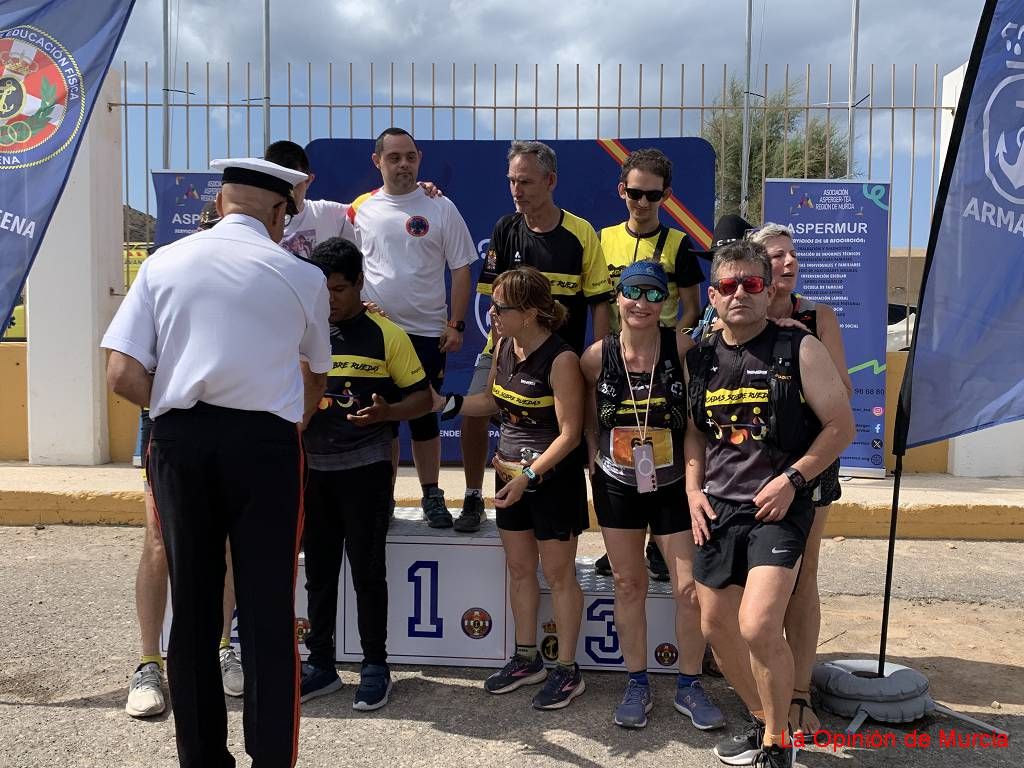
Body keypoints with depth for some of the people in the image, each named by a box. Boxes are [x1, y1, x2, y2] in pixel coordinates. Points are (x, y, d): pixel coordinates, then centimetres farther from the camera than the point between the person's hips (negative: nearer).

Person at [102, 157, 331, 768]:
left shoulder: (164, 262, 7)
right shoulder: (302, 276, 4)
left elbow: (122, 375, 0)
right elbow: (316, 374, 17)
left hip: (179, 441, 3)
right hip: (266, 442, -2)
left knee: (191, 604, 13)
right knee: (268, 610, 4)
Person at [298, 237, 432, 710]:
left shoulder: (386, 335, -3)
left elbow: (422, 398, -2)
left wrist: (386, 412, -20)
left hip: (365, 467, -4)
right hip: (313, 467, 4)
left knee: (367, 569, 3)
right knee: (318, 570, 11)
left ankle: (375, 666, 17)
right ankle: (321, 665, 25)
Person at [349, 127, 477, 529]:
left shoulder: (440, 208, 0)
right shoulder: (360, 209, 5)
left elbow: (461, 270, 1)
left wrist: (456, 324, -4)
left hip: (427, 332, -1)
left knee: (424, 417, 6)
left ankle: (431, 496, 20)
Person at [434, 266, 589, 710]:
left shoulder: (560, 360, -21)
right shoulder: (504, 345, 1)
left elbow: (569, 433, -20)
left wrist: (529, 476, -24)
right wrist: (445, 403, 3)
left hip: (552, 477, -7)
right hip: (510, 474, 7)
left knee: (558, 574, 6)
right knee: (519, 568, 17)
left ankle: (567, 670, 21)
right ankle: (526, 659, 33)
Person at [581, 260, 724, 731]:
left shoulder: (682, 348, -14)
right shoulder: (596, 357, -7)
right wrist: (597, 463, 2)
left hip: (673, 485, -1)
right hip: (616, 486, 2)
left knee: (690, 588, 0)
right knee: (628, 584, 12)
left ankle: (689, 687, 22)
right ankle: (637, 685, 28)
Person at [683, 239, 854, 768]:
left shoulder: (799, 350, -6)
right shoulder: (699, 359, 7)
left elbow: (841, 425, -4)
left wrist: (791, 478, -14)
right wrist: (693, 490, 5)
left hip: (777, 507, -5)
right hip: (716, 508, 6)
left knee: (758, 626, -19)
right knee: (715, 626, 11)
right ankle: (761, 720, 36)